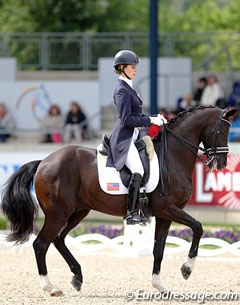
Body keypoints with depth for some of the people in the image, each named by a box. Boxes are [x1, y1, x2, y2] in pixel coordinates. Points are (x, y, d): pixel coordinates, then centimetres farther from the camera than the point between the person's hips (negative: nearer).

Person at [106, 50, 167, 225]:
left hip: (132, 138, 11)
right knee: (138, 171, -27)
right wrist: (150, 120, -17)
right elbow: (126, 119, -20)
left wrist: (154, 119, 10)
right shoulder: (122, 90, -12)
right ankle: (132, 214, -29)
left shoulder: (128, 88, 18)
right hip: (124, 139, -11)